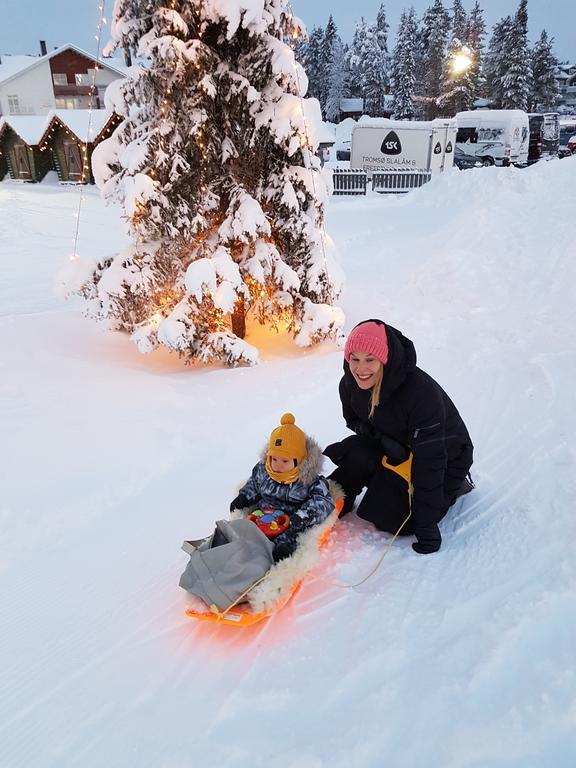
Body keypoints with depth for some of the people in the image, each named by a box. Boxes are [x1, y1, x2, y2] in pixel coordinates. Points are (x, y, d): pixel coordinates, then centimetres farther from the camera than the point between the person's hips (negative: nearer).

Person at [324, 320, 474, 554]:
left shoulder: (421, 392, -37)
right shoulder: (349, 385, -17)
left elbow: (430, 460, -33)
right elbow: (353, 420, 4)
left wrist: (427, 526, -29)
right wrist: (380, 437, -21)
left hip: (446, 457, -5)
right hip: (393, 447, 5)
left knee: (391, 520, -14)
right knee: (357, 453, -26)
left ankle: (454, 486, 8)